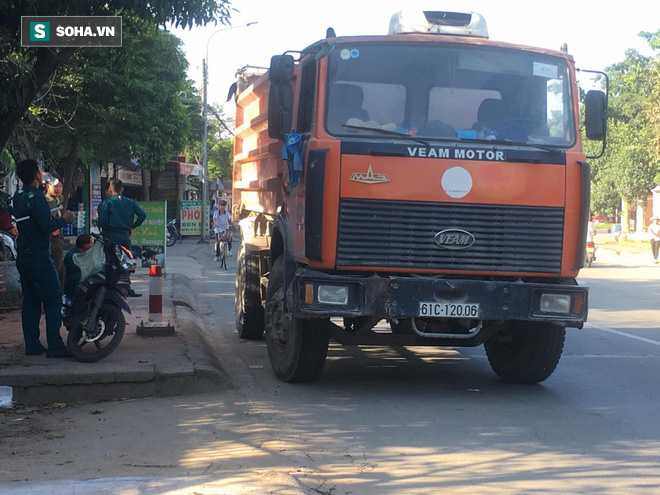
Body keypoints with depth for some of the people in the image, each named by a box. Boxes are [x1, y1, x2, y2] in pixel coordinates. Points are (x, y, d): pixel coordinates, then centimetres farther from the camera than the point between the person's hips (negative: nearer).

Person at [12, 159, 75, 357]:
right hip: (38, 256, -9)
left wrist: (54, 218, 23)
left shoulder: (18, 197, 12)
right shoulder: (36, 197, -16)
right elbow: (47, 226, -22)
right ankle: (55, 346, -8)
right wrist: (64, 219, -6)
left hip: (23, 257, 9)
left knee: (30, 301, 11)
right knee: (53, 300, -6)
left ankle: (32, 345, 13)